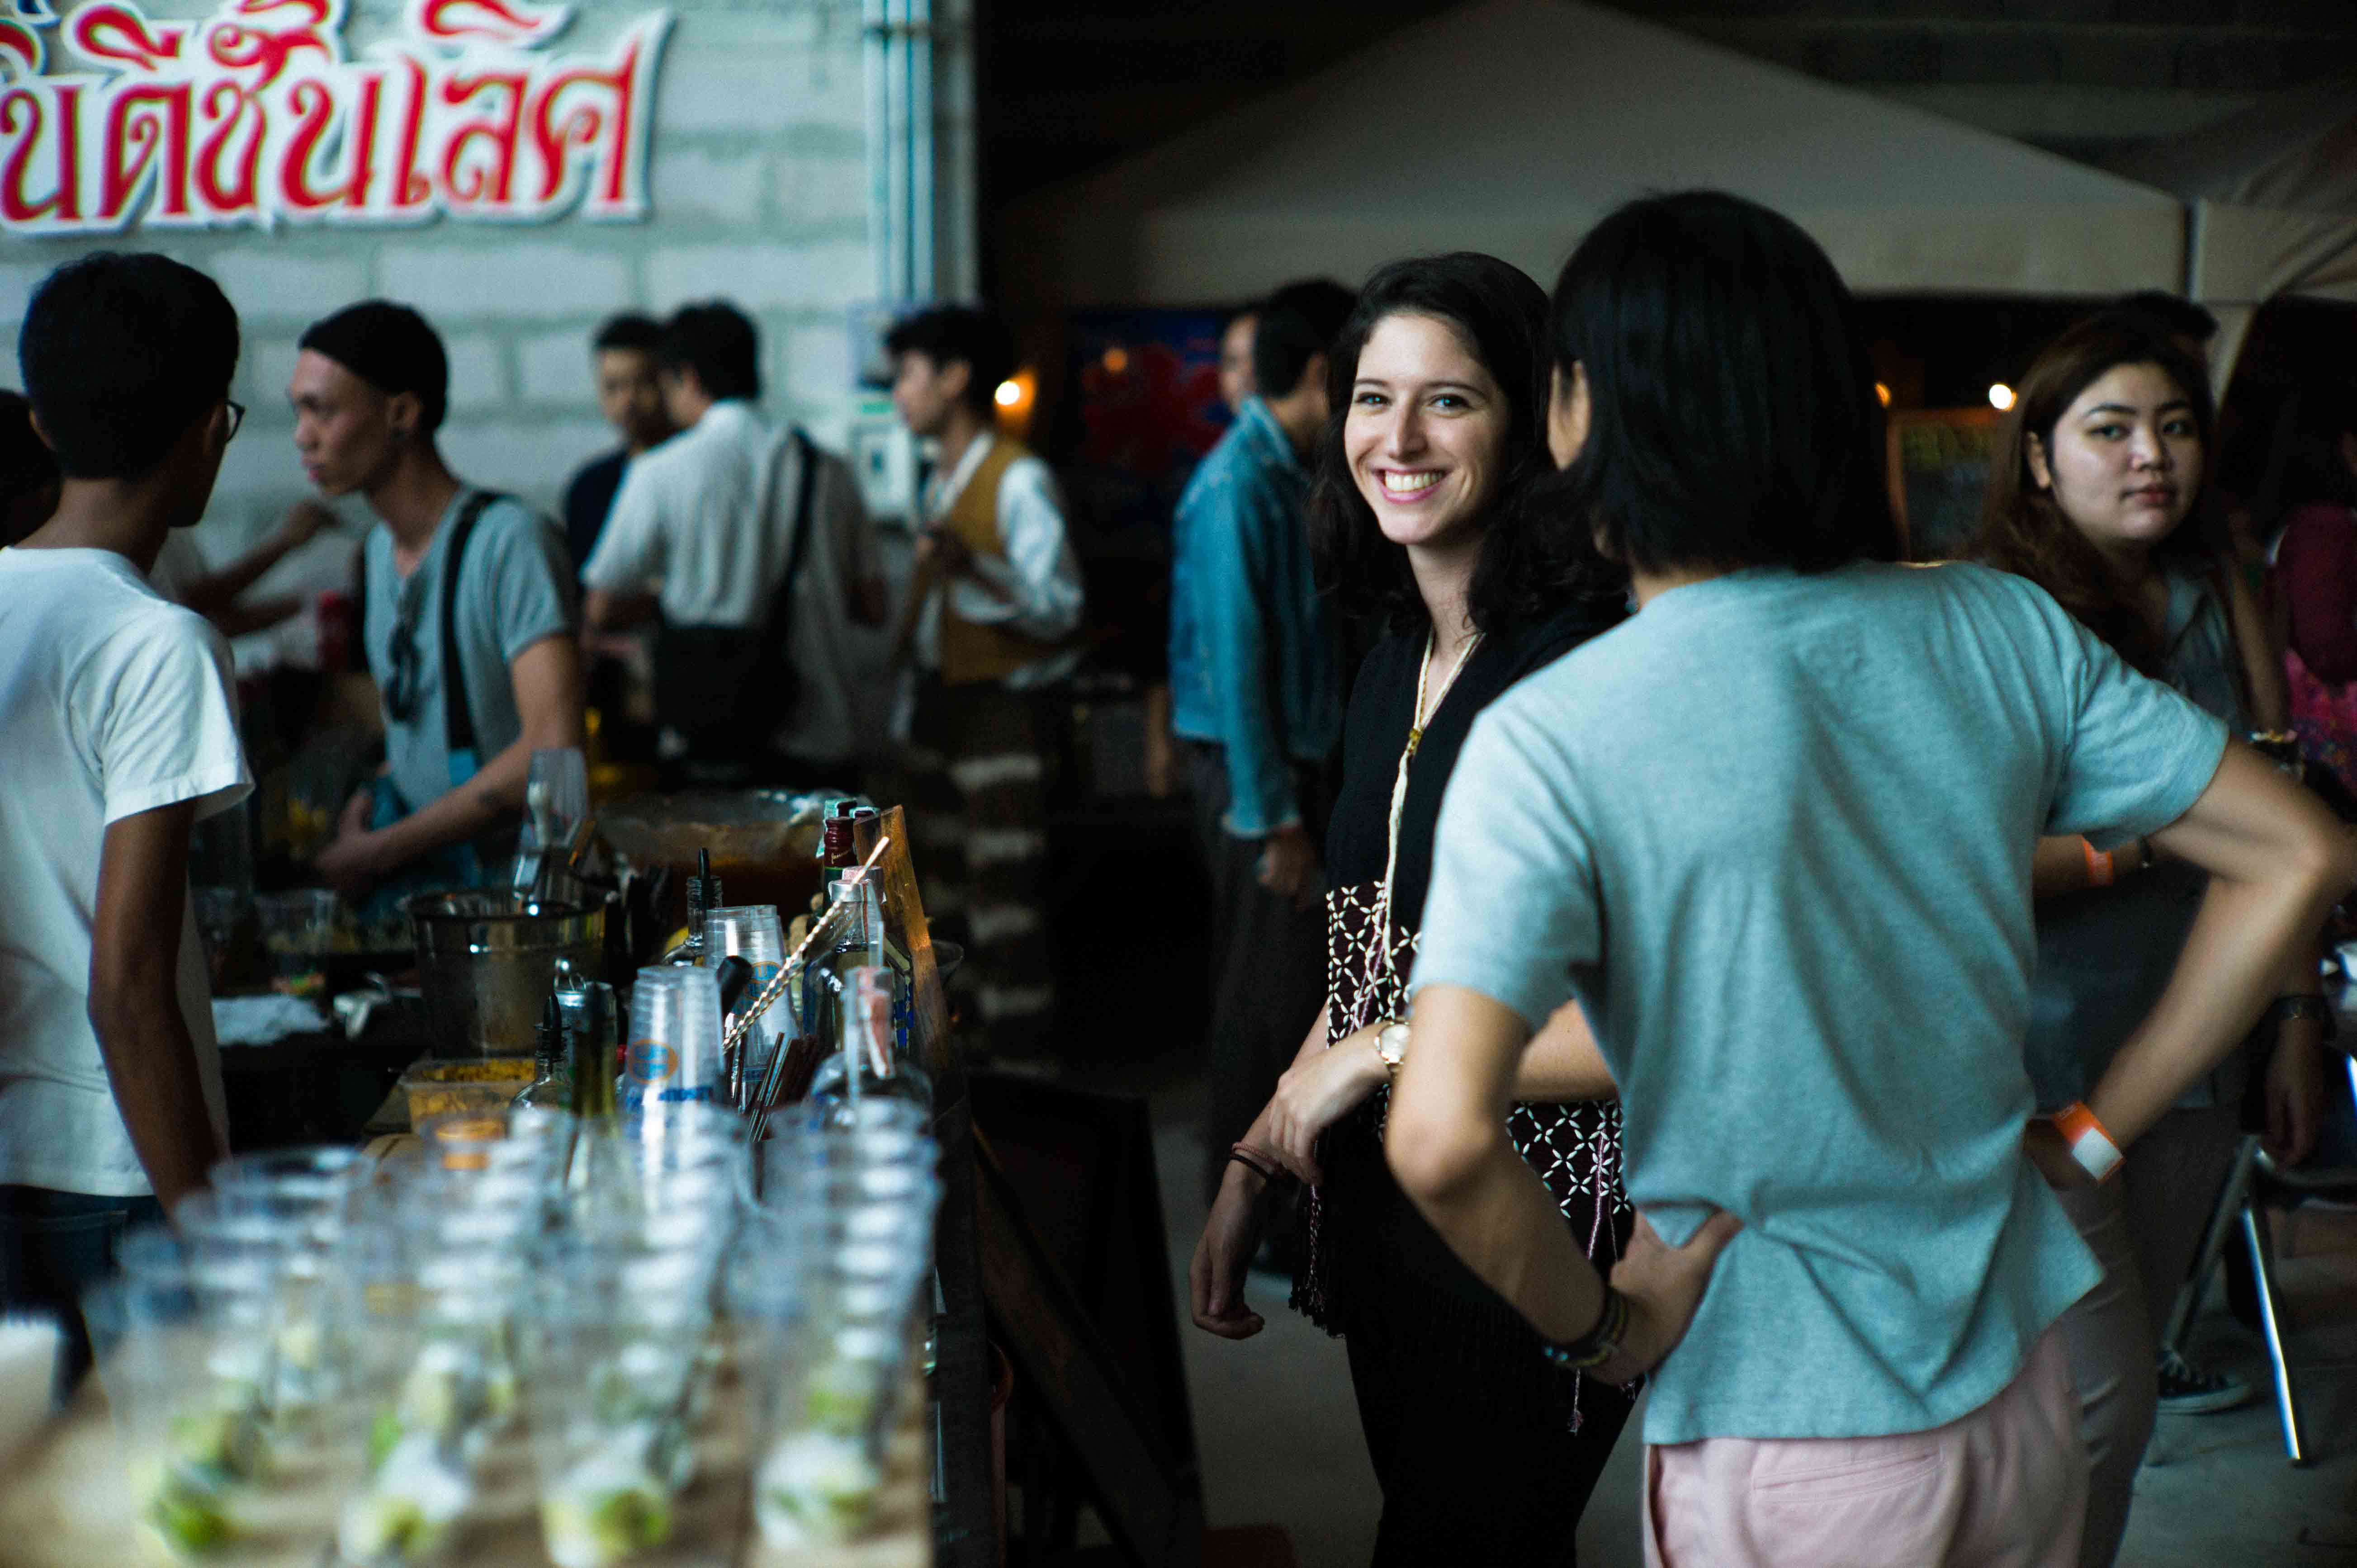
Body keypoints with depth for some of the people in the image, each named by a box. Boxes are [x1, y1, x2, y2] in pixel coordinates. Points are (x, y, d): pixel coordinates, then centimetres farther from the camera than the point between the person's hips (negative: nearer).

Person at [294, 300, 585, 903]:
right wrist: (371, 797, 4)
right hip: (406, 878, 7)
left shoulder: (510, 541, -13)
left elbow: (554, 750, -21)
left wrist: (377, 853, -15)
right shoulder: (379, 551, 14)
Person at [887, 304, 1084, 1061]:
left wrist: (969, 567, -33)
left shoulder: (1020, 480, -13)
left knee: (1007, 894, -9)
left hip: (1003, 708, -9)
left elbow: (1059, 607, -22)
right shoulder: (943, 482, 17)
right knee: (954, 888, 13)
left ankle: (1018, 1058, -5)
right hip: (945, 705, 9)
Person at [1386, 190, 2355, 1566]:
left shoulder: (1548, 741, -19)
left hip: (1784, 1441, -5)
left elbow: (1443, 1138, -30)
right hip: (2024, 1385, 5)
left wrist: (1596, 1323, -11)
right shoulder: (2003, 630, -5)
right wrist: (2096, 1131, 6)